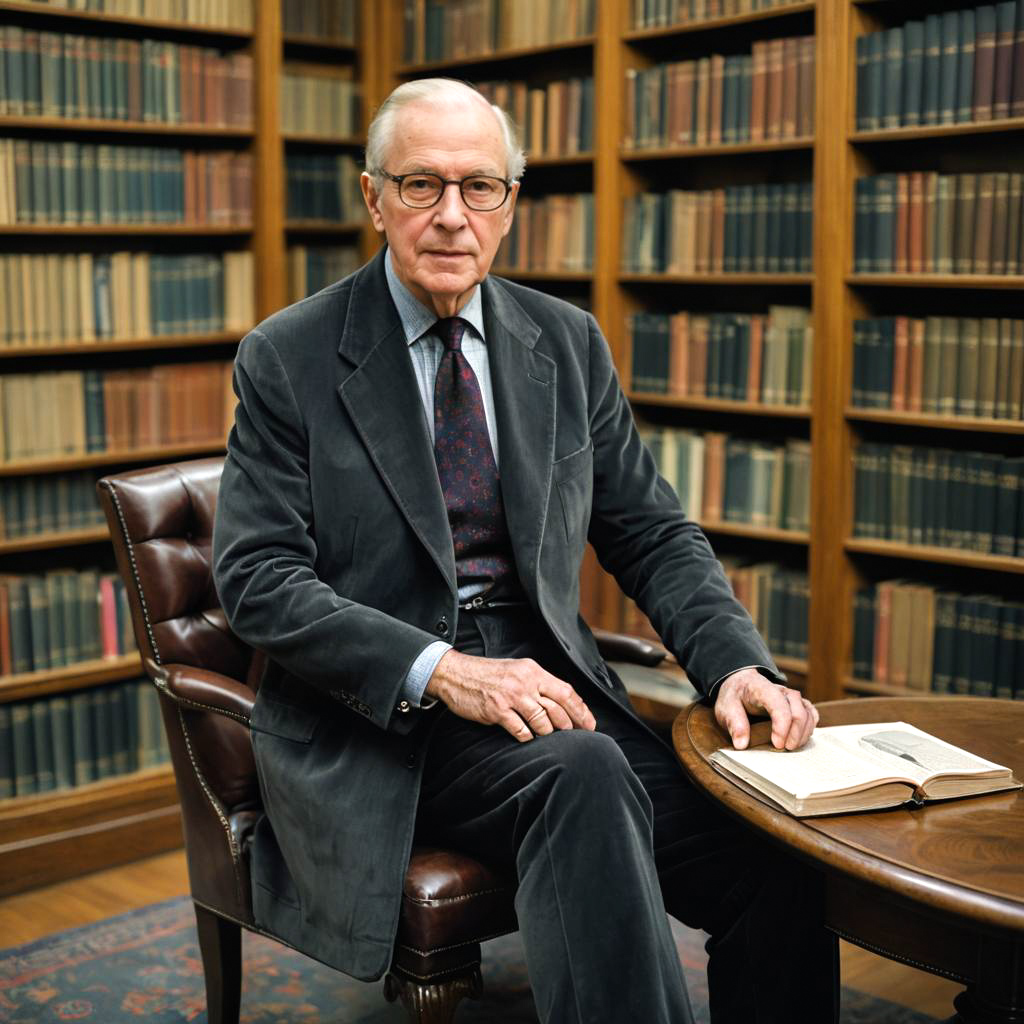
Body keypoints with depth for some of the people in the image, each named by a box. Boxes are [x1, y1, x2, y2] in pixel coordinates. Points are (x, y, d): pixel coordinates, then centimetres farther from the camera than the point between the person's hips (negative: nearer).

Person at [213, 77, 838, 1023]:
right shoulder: (289, 360, -1)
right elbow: (257, 579, -8)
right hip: (377, 716, -3)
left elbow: (653, 534, 12)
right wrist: (439, 671, -22)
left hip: (545, 684, 4)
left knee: (774, 861, -20)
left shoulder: (568, 344, 10)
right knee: (583, 773, -35)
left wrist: (736, 661, -7)